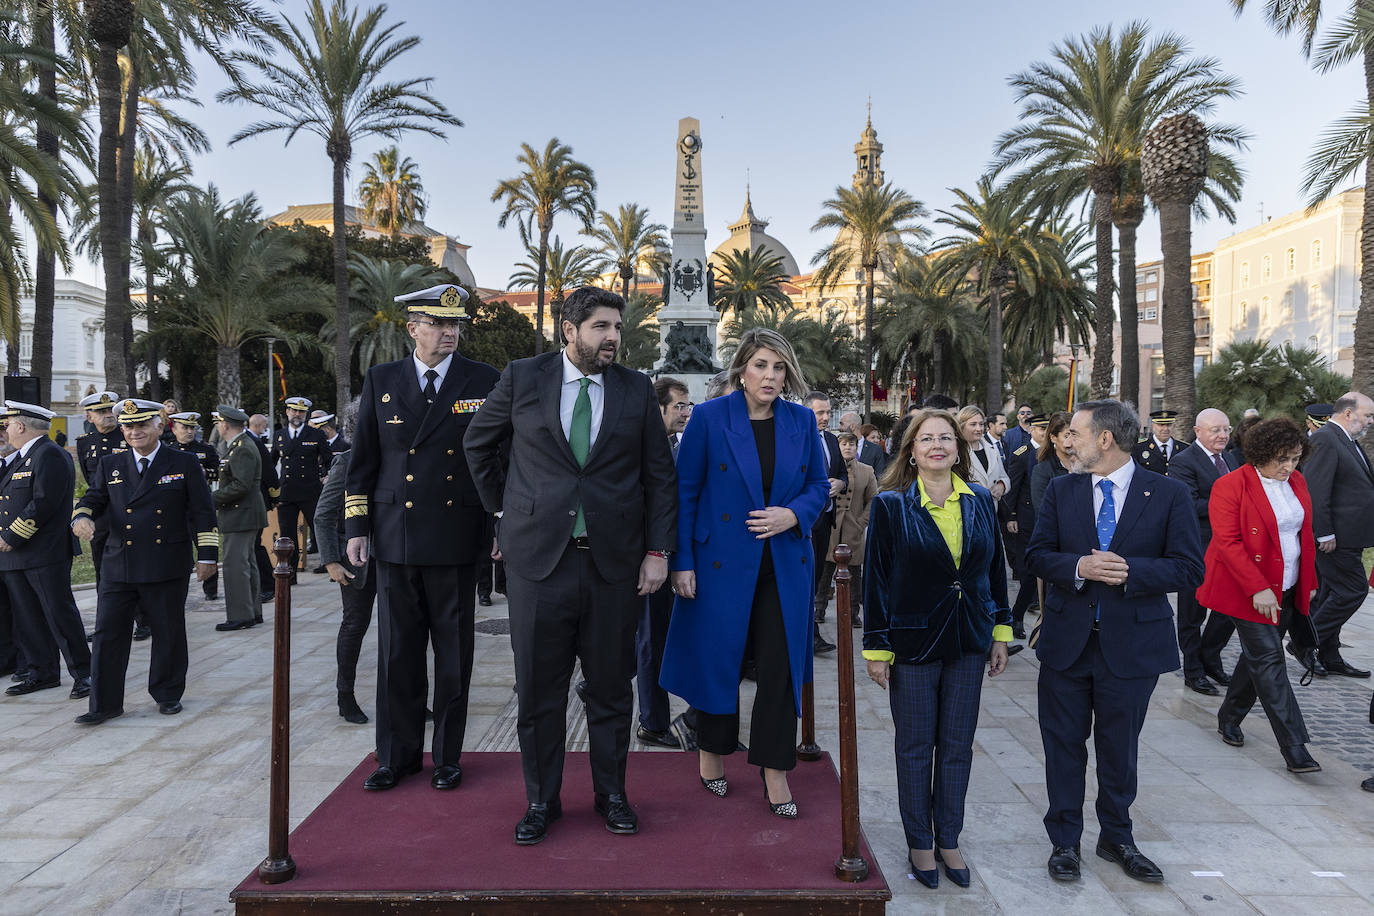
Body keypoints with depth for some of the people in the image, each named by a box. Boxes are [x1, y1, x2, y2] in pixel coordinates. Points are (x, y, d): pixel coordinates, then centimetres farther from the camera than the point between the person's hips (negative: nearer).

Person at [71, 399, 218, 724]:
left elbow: (202, 512, 1)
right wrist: (81, 518, -13)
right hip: (119, 567, 2)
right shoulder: (109, 466, 9)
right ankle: (105, 704, 15)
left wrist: (206, 555, -3)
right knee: (108, 634, 3)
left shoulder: (184, 463, 1)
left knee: (168, 633, 8)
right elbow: (91, 499, 12)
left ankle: (168, 695, 25)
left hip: (168, 569, -2)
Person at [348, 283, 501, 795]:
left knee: (454, 654, 7)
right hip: (395, 537, 2)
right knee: (397, 652, 9)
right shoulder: (380, 382, 8)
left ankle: (447, 754, 23)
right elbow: (362, 460, 10)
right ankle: (398, 755, 25)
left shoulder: (484, 382, 2)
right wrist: (356, 528, 5)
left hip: (456, 537, -1)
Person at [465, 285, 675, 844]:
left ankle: (611, 793, 29)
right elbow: (478, 444, 16)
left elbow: (660, 477, 6)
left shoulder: (637, 391, 5)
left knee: (611, 687, 11)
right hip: (538, 558, -1)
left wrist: (657, 551, 0)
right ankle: (541, 801, 26)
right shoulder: (522, 379, 2)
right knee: (538, 689, 8)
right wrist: (503, 507, 13)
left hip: (614, 562, 1)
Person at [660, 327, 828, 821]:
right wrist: (682, 562, -8)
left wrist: (794, 514, -10)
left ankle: (775, 771, 19)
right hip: (722, 560, -2)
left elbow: (820, 484, 11)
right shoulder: (709, 417, -5)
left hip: (785, 564, 3)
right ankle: (712, 749, 34)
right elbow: (684, 492, -4)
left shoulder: (802, 421, 4)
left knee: (781, 665, 4)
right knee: (717, 657, 10)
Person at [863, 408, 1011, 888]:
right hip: (913, 641, -3)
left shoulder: (980, 501, 2)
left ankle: (949, 839, 31)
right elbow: (876, 578, -7)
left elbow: (995, 568, 9)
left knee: (958, 746, 13)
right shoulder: (891, 505, -8)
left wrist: (1001, 632, 9)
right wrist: (876, 648, -8)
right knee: (915, 747, 10)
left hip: (969, 641, 3)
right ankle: (919, 842, 27)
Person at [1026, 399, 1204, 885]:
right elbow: (1036, 554, 1)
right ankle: (1064, 840, 28)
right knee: (1064, 744, 11)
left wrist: (1129, 571, -21)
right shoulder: (1061, 490, 2)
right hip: (1067, 639, 2)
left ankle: (1116, 836, 36)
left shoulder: (1169, 494, -5)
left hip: (1132, 642, -1)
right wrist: (1078, 567, -19)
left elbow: (1189, 568, -7)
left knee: (1119, 748, 14)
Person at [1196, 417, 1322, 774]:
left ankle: (1229, 719, 31)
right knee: (1268, 660, -7)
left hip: (1287, 592, 7)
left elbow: (1305, 534, 16)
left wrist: (1309, 582, 12)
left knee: (1258, 656, 13)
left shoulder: (1296, 482, 8)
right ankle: (1294, 750, -5)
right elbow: (1227, 543, -18)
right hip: (1250, 592, -7)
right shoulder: (1231, 486, -14)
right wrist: (1258, 589, -23)